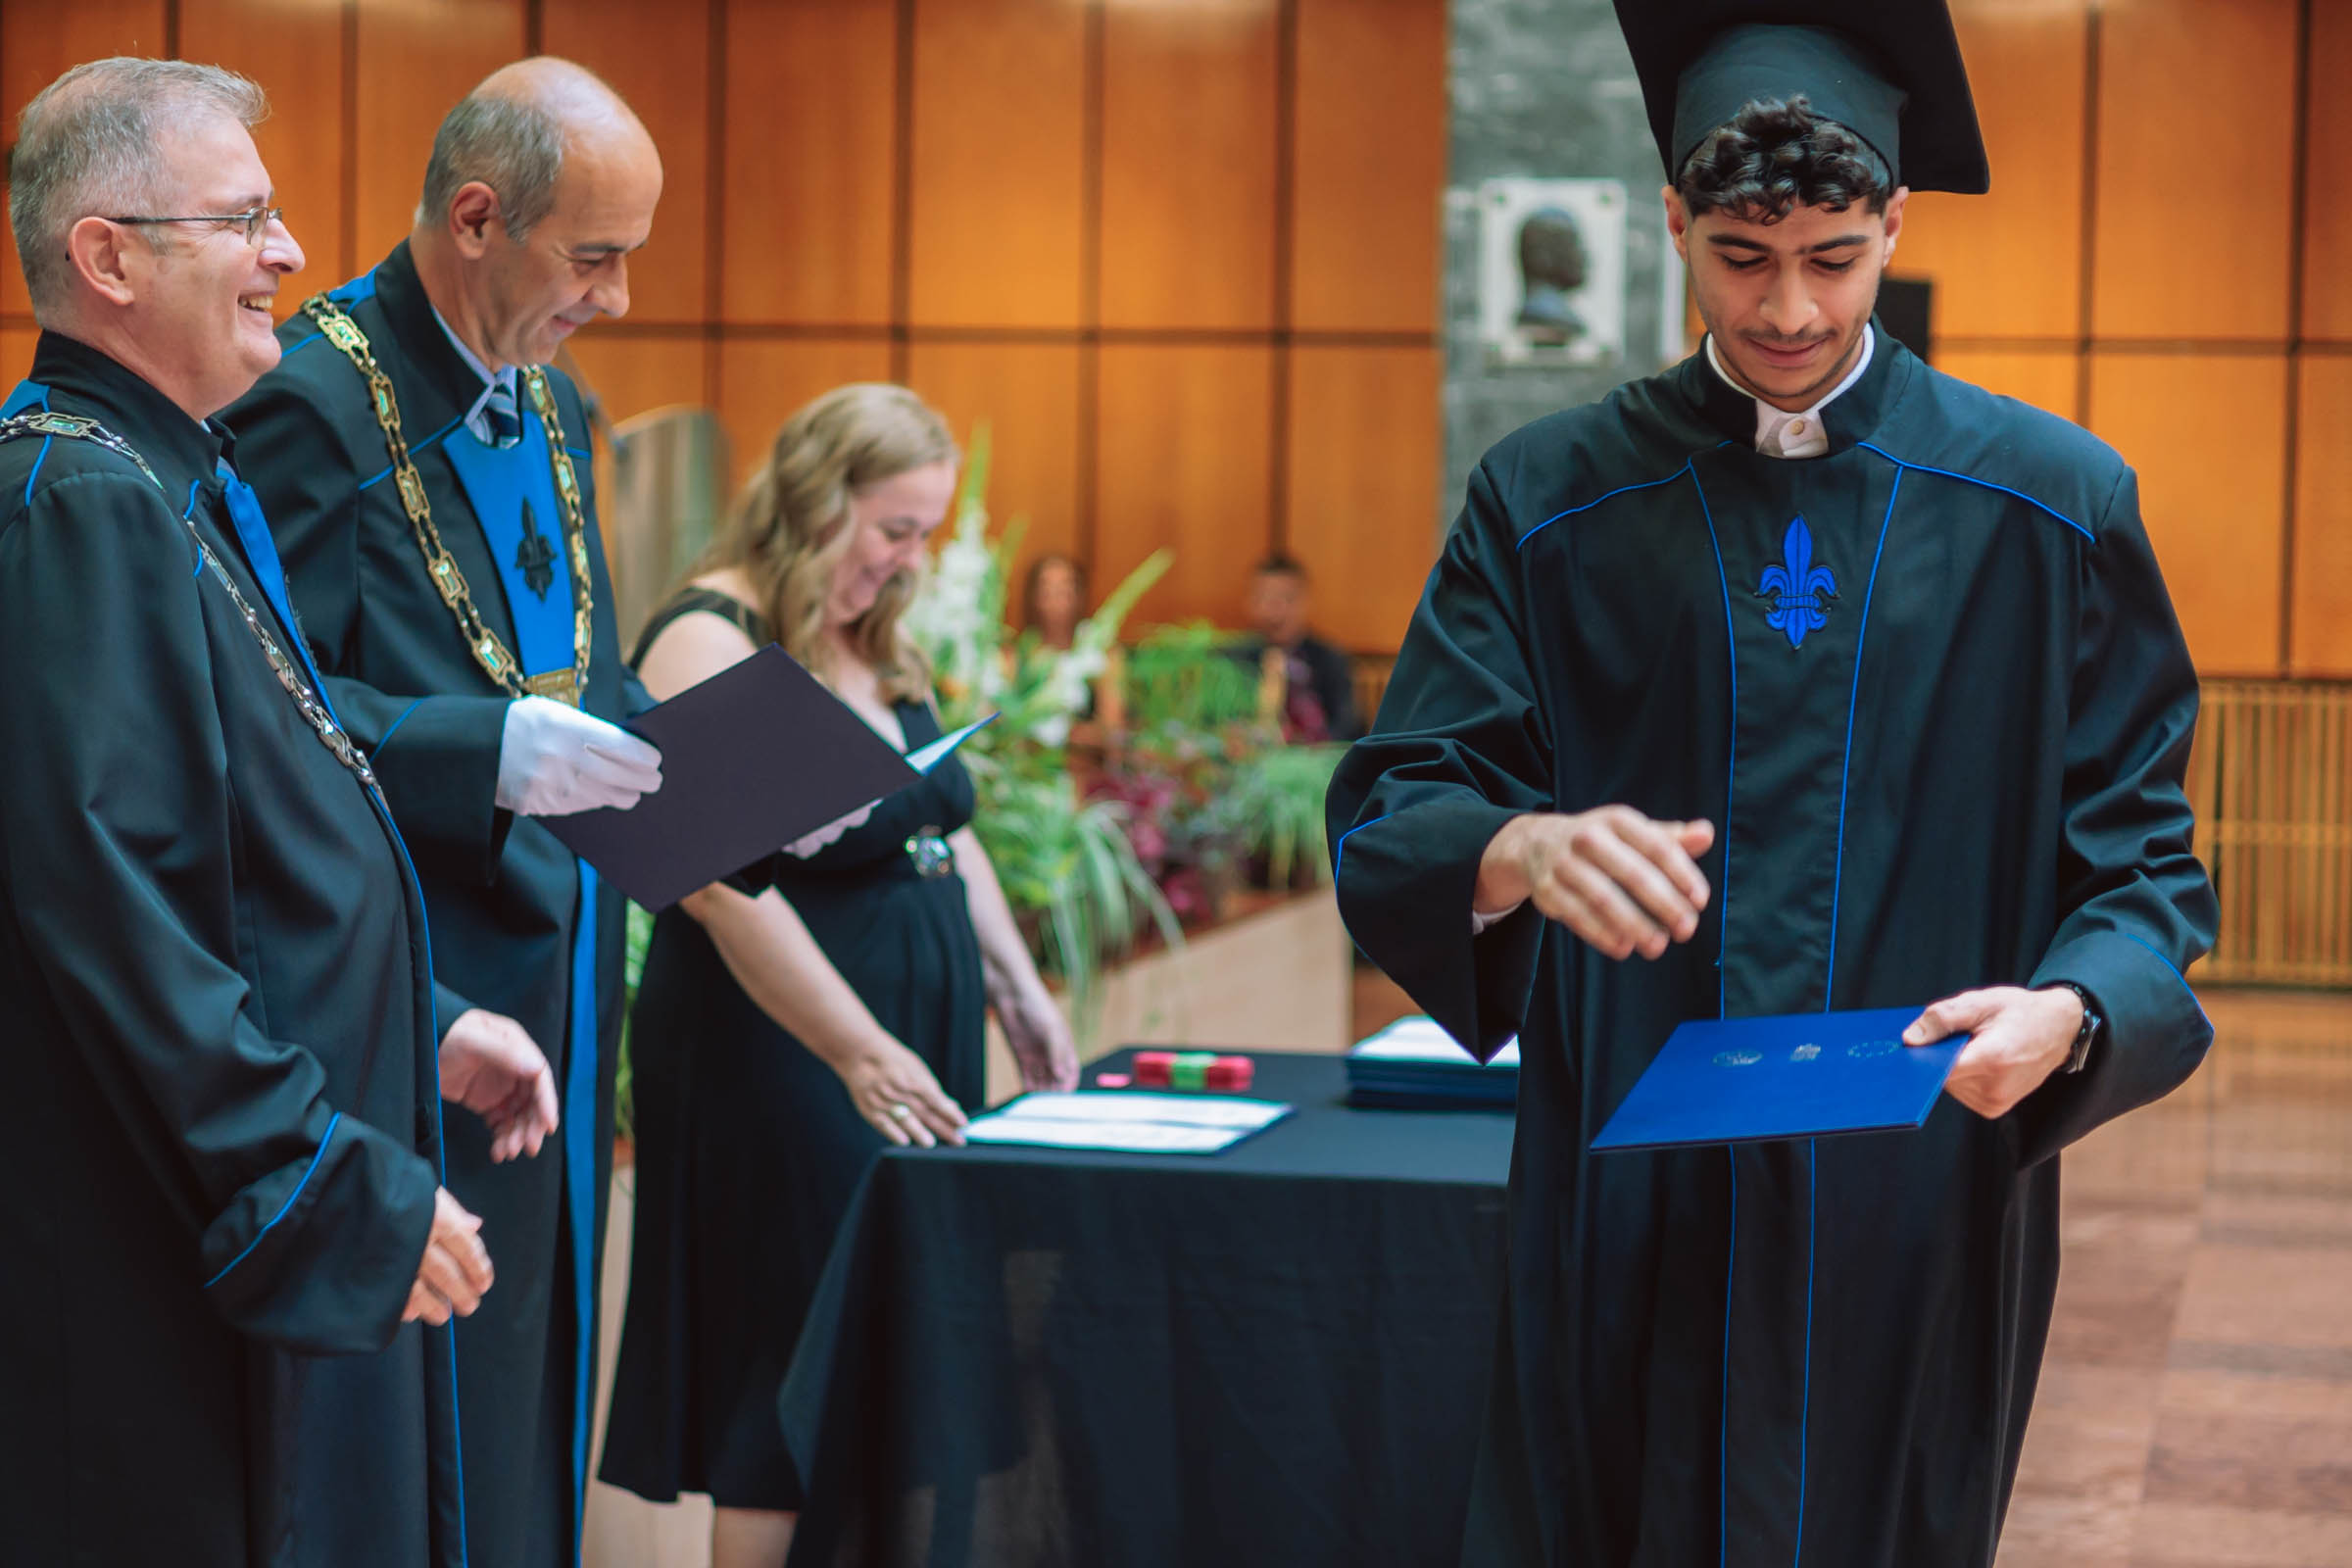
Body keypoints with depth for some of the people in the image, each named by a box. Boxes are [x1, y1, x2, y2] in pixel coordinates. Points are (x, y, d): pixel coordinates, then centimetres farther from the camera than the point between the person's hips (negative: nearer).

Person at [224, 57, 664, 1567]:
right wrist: (485, 752, -29)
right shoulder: (319, 395, -14)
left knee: (535, 1419, 15)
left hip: (559, 978, 8)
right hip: (421, 1010, -8)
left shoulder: (551, 403, 13)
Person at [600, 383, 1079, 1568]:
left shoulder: (876, 644, 14)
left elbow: (947, 835, 22)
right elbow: (728, 889, -22)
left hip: (916, 1043, 9)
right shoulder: (710, 645, -14)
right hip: (783, 1058, -9)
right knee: (801, 1382, -6)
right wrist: (861, 1053, -27)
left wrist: (1018, 992, 15)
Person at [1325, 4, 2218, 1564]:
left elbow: (2142, 851, 2)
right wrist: (1523, 849, -26)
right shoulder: (1550, 502, 1)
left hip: (1926, 1214, 0)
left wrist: (2071, 1009, -19)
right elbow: (1388, 818, -3)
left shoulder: (2054, 507, 1)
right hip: (1628, 1214, 0)